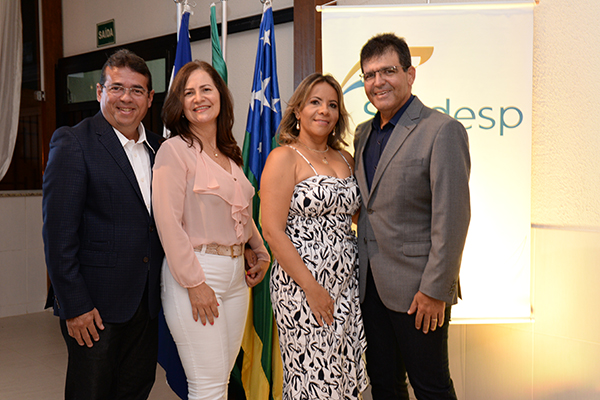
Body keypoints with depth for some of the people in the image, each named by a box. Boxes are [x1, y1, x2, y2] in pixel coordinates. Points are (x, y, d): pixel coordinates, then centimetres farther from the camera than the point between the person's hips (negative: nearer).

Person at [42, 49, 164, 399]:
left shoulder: (157, 147, 9)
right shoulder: (73, 143, -10)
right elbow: (59, 234, -14)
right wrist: (75, 306, -15)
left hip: (147, 300, 6)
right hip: (95, 304, -6)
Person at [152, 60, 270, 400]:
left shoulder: (230, 154, 14)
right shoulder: (175, 150, -9)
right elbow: (168, 222, -15)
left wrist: (262, 253, 18)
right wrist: (194, 283, -16)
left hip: (236, 273, 7)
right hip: (194, 272, -7)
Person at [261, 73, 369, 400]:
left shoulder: (346, 159, 13)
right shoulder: (284, 158, -6)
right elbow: (273, 232, -13)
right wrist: (312, 288, -16)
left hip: (347, 286, 6)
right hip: (303, 288, -6)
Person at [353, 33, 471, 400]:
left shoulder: (442, 130, -12)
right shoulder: (363, 133, 11)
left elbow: (452, 217, -17)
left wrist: (435, 290, -18)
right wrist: (361, 271, 10)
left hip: (417, 290, -6)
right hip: (371, 285, 7)